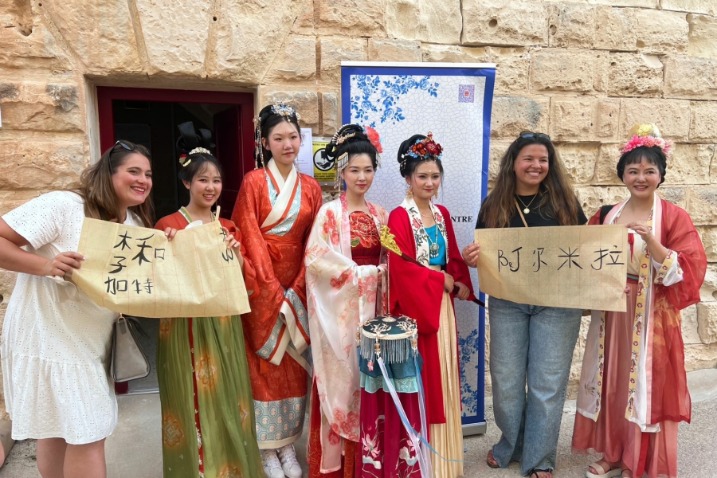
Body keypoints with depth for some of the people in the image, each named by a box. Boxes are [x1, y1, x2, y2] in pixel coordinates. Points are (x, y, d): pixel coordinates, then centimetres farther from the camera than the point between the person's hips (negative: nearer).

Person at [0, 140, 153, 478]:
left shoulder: (136, 224, 3)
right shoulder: (62, 205, -19)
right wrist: (45, 264, -33)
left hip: (91, 341, 7)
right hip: (47, 337, -7)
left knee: (60, 429, 22)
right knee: (88, 435, -2)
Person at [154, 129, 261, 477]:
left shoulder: (228, 227, 9)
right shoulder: (168, 225, -5)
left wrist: (235, 256, -9)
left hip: (223, 324, 4)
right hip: (186, 324, -4)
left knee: (225, 396, 13)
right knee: (192, 399, 4)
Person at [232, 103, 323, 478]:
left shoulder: (310, 187, 6)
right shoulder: (253, 183, -5)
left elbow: (312, 244, 4)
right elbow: (250, 242, -11)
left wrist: (296, 291, -6)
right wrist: (275, 293, -16)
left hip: (297, 289, 4)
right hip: (262, 288, -4)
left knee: (295, 366, 11)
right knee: (265, 365, 5)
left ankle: (288, 444, 27)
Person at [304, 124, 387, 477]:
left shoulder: (380, 215, 9)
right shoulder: (329, 212, -8)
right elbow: (316, 259, -16)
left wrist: (381, 274, -5)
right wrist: (361, 273, -15)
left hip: (371, 305, 5)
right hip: (341, 307, -5)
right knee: (341, 378, 1)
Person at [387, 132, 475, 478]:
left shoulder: (442, 214, 11)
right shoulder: (399, 217, -11)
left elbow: (453, 257, 14)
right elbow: (402, 267, -18)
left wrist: (460, 283, -5)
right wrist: (442, 280, -12)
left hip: (442, 305, 7)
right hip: (415, 306, -7)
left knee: (444, 378, 14)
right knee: (420, 380, 1)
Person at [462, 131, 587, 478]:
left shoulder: (564, 201, 0)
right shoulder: (494, 205, 2)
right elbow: (482, 254, 7)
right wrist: (472, 258, -15)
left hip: (556, 304, -1)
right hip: (506, 303, 1)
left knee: (547, 383, 7)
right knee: (506, 380, 11)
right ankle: (510, 445, 36)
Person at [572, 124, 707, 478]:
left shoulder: (674, 217, -6)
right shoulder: (605, 215, 5)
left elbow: (689, 269, -13)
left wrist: (651, 241, -25)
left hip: (651, 318, -4)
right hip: (610, 314, 4)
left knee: (647, 387, 4)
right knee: (611, 383, 13)